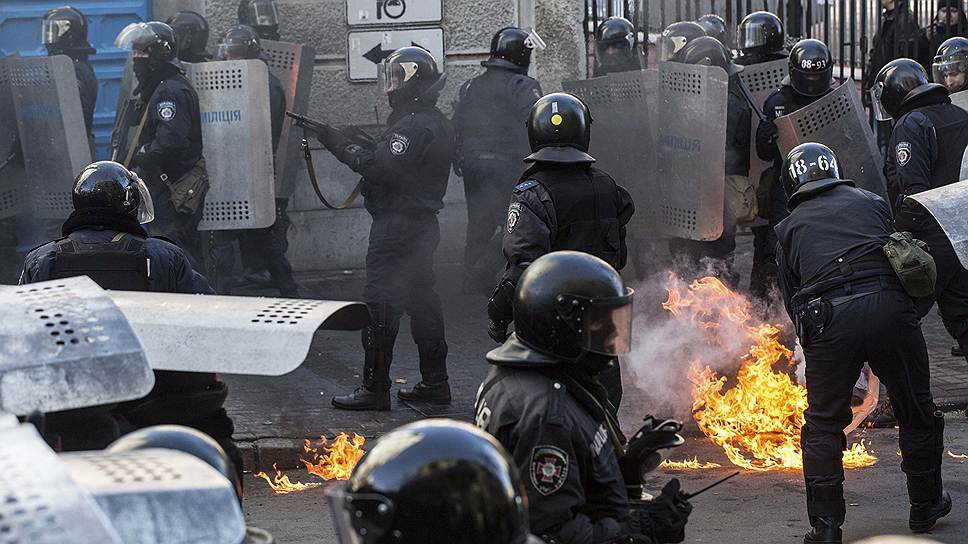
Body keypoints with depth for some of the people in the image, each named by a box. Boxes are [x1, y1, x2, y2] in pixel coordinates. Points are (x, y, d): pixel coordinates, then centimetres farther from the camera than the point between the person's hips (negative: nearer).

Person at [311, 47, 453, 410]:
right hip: (423, 225, 11)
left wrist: (342, 146, -17)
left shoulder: (414, 125, -18)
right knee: (422, 300, 15)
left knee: (380, 305, -7)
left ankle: (374, 389, -6)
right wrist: (357, 145, 4)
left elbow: (384, 168, -25)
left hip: (397, 226, -11)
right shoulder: (435, 122, 16)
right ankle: (435, 383, 20)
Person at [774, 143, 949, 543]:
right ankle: (925, 506, 31)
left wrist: (811, 338, 31)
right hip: (889, 307, 1)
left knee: (823, 425, 11)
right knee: (916, 412, 18)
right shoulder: (873, 203, 22)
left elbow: (791, 298, 20)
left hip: (827, 319, -1)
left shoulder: (788, 229, 20)